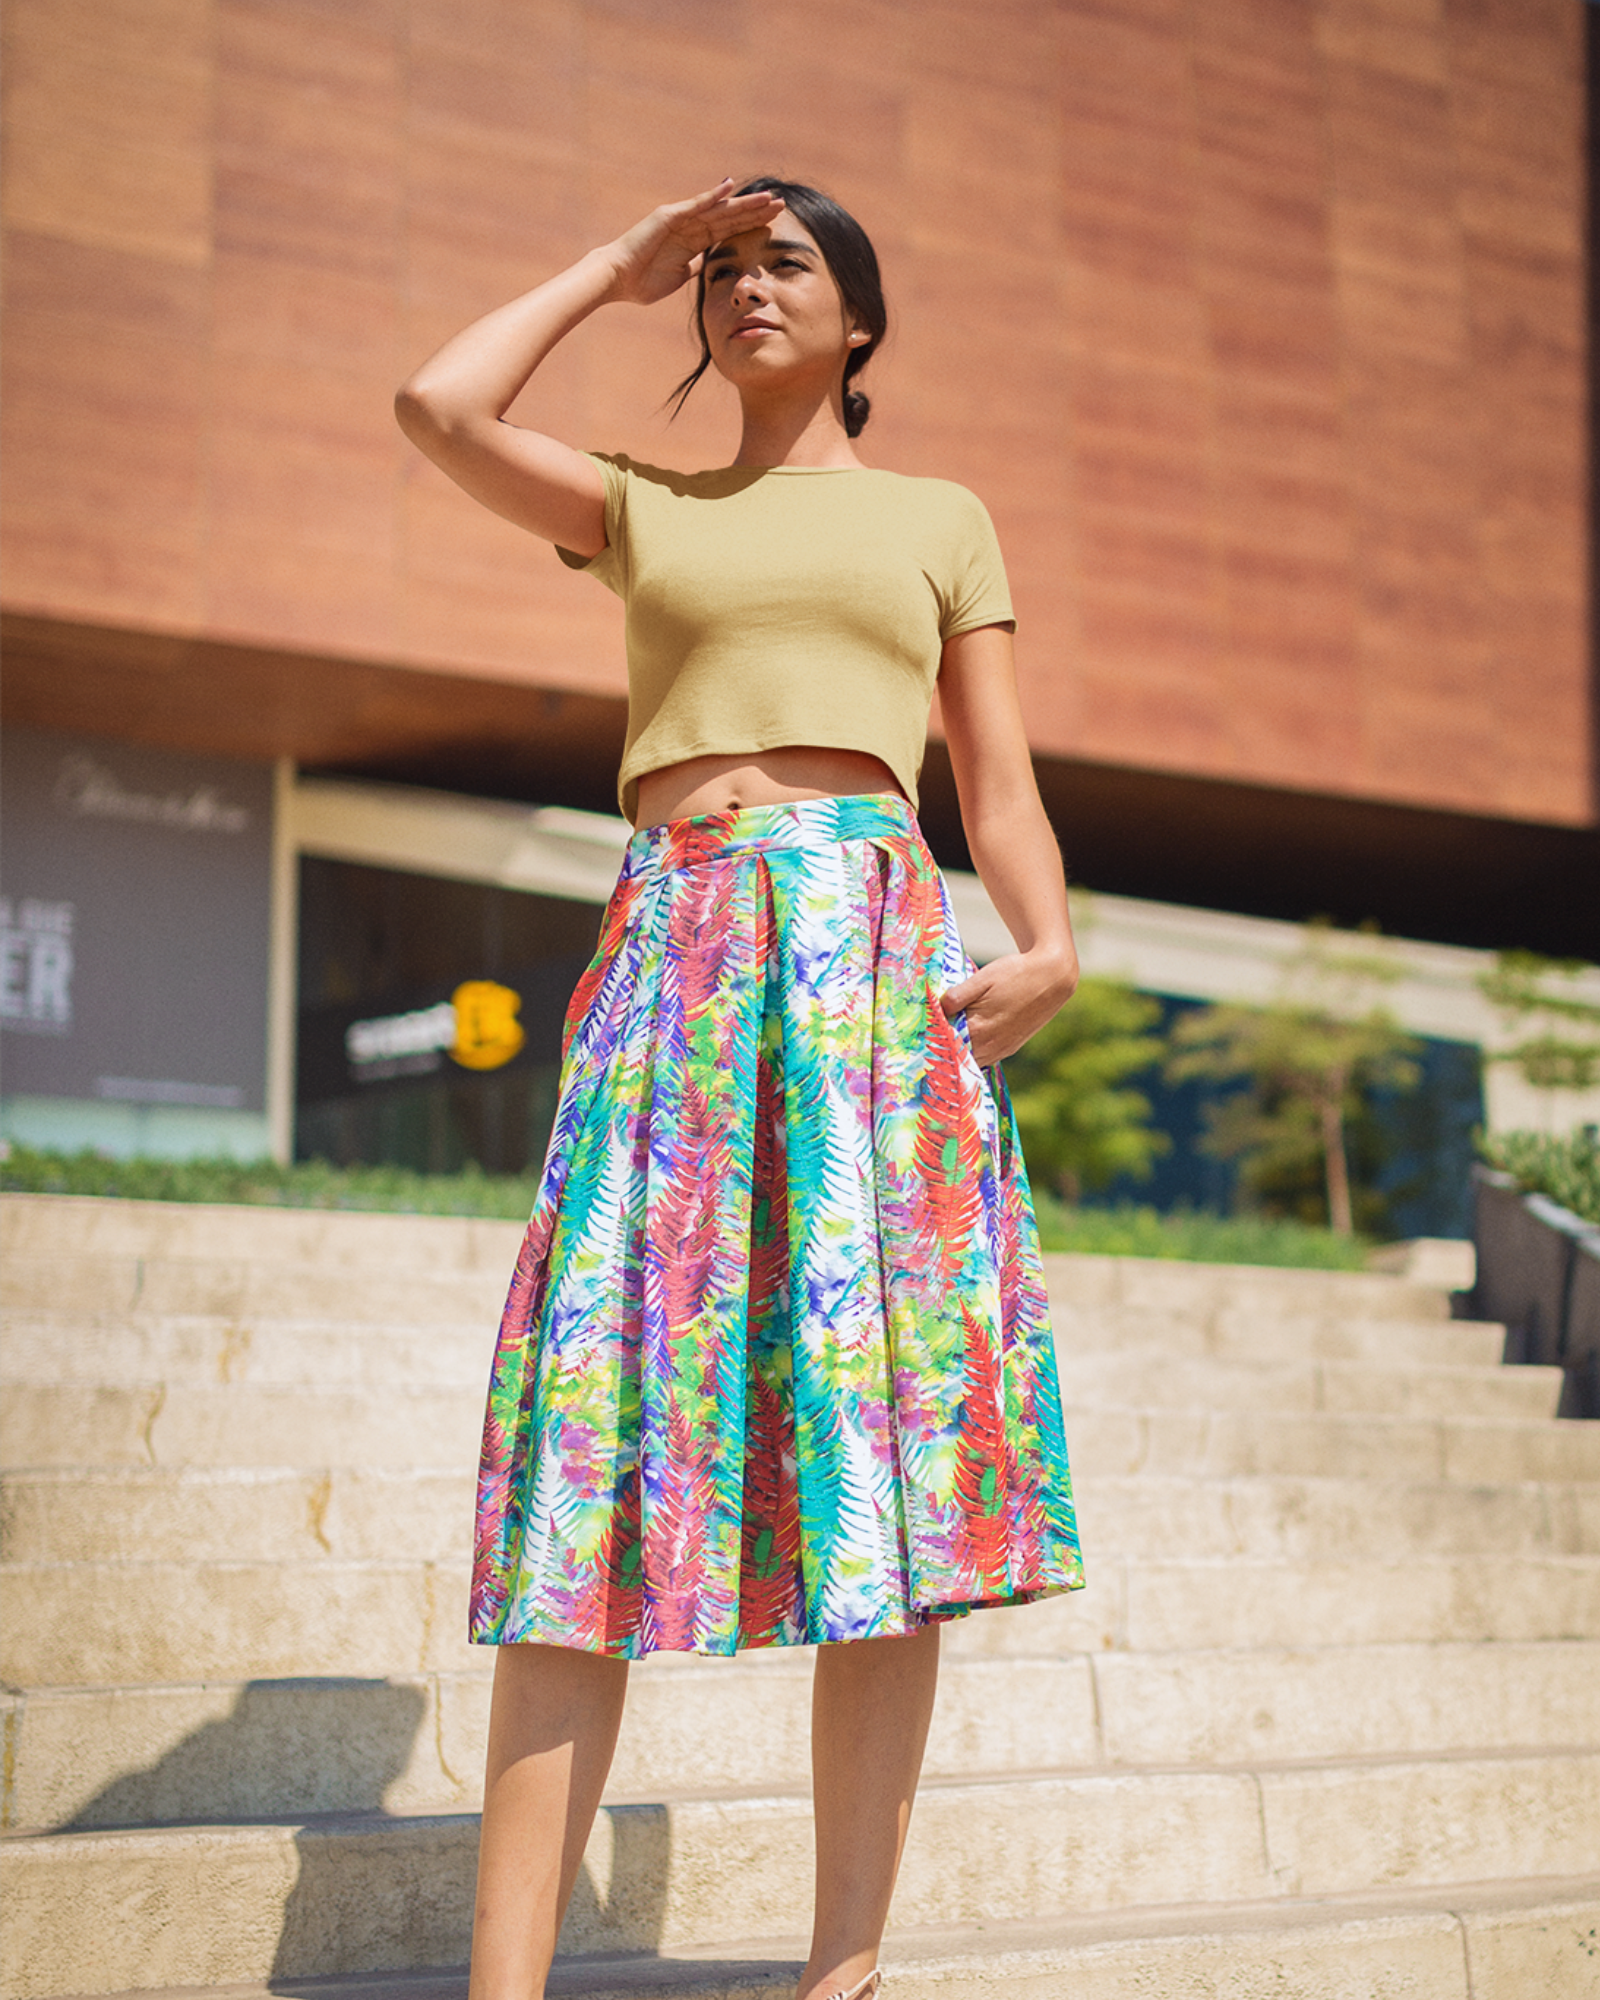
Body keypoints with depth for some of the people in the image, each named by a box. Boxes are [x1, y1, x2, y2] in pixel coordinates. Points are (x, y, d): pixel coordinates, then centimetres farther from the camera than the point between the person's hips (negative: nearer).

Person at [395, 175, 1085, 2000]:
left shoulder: (940, 519, 21)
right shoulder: (642, 510, 23)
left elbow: (1001, 788, 14)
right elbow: (438, 405, 7)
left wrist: (1049, 945, -5)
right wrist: (618, 264, 18)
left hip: (873, 949, 0)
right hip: (671, 949, 1)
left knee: (884, 1430, -9)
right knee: (600, 1435, -10)